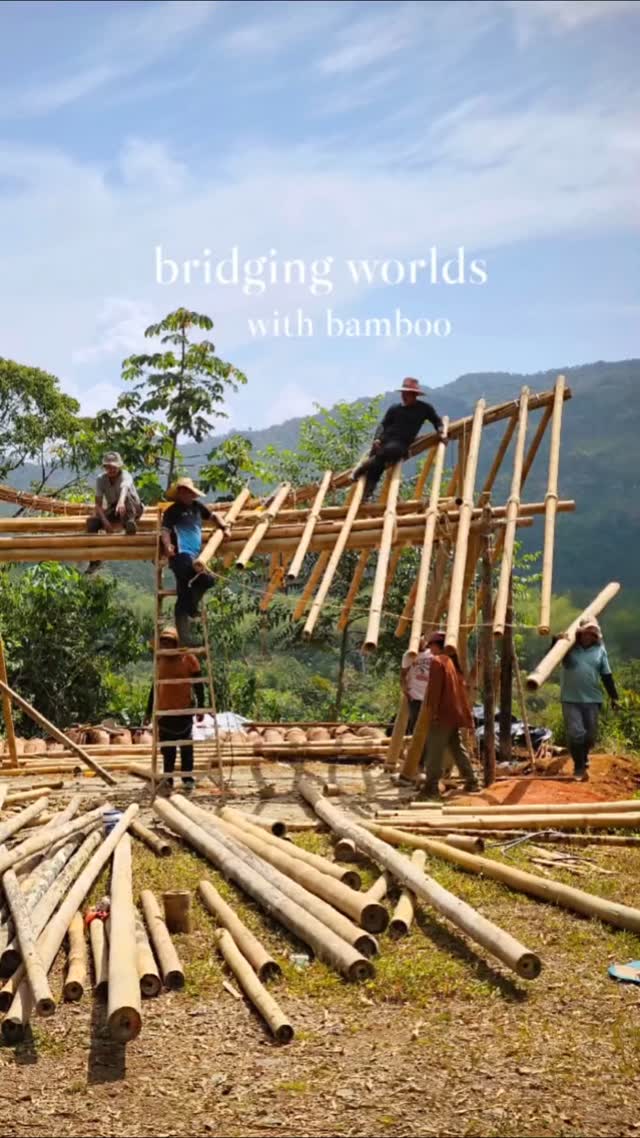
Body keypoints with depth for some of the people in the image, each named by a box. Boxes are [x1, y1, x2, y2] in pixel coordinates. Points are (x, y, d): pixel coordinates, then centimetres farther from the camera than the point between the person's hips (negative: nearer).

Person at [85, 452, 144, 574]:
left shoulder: (125, 476, -24)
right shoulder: (101, 479, -11)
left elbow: (124, 488, -48)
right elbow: (98, 504, -15)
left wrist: (121, 502, -70)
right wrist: (105, 521, -32)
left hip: (133, 509, -3)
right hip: (112, 511, 3)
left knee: (126, 496, -37)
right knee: (92, 521, -22)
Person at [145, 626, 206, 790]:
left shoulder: (188, 659, -4)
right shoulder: (160, 661, 9)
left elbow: (198, 685, -2)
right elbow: (155, 687, 16)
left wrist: (200, 707, -7)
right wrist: (149, 710, 14)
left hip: (183, 710, -4)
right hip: (164, 711, 4)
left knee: (186, 746, 2)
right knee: (167, 748, 7)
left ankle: (188, 777, 8)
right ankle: (168, 778, 13)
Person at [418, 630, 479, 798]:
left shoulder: (437, 661, -11)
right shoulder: (453, 661, 15)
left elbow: (434, 689, -17)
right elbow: (461, 687, 19)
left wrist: (432, 710, -16)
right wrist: (466, 712, 23)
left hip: (443, 714, -9)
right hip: (455, 713, 9)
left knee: (434, 751, -7)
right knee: (458, 748, 16)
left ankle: (432, 786, -8)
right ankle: (471, 781, 17)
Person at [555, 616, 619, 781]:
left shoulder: (600, 649, 4)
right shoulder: (569, 645, -2)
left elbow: (607, 676, 10)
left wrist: (613, 696, 10)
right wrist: (557, 641, -31)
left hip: (592, 700, 3)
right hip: (571, 700, -2)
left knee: (590, 735, 10)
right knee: (575, 734, -9)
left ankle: (583, 760, 36)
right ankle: (579, 767, 5)